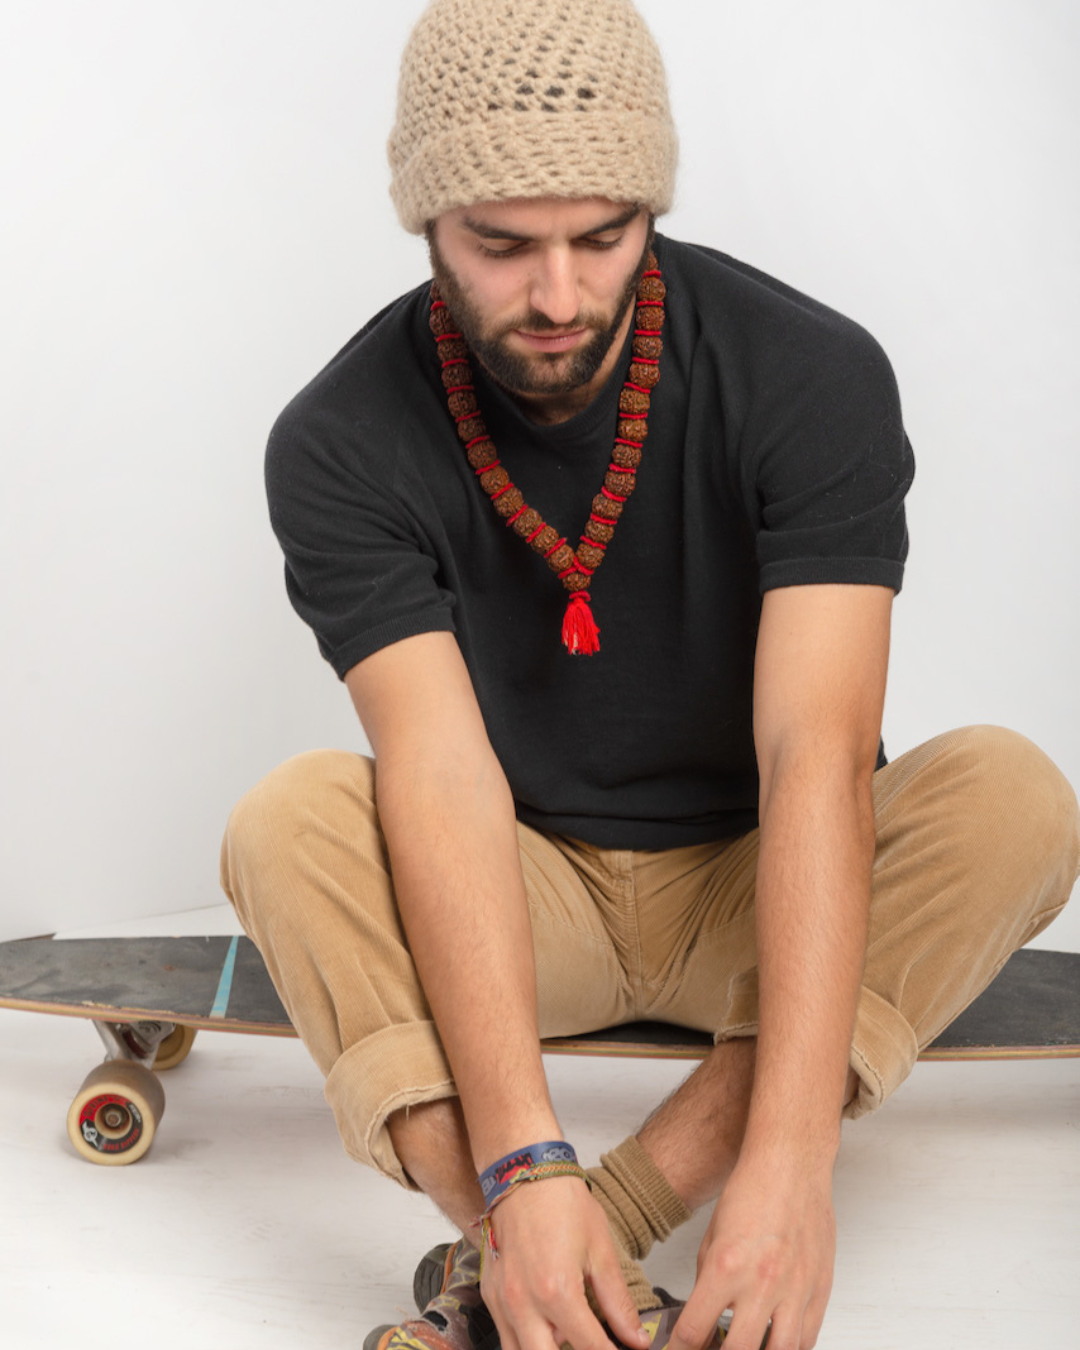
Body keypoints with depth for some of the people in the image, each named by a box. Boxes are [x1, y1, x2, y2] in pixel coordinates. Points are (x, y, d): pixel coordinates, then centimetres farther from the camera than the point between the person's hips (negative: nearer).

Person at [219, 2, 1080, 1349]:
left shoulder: (812, 374, -19)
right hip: (520, 899, 0)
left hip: (760, 891, 0)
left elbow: (817, 756, -30)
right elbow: (445, 782, -28)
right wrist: (521, 1159, -41)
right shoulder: (340, 445, -17)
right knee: (291, 819, -27)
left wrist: (788, 1157, -41)